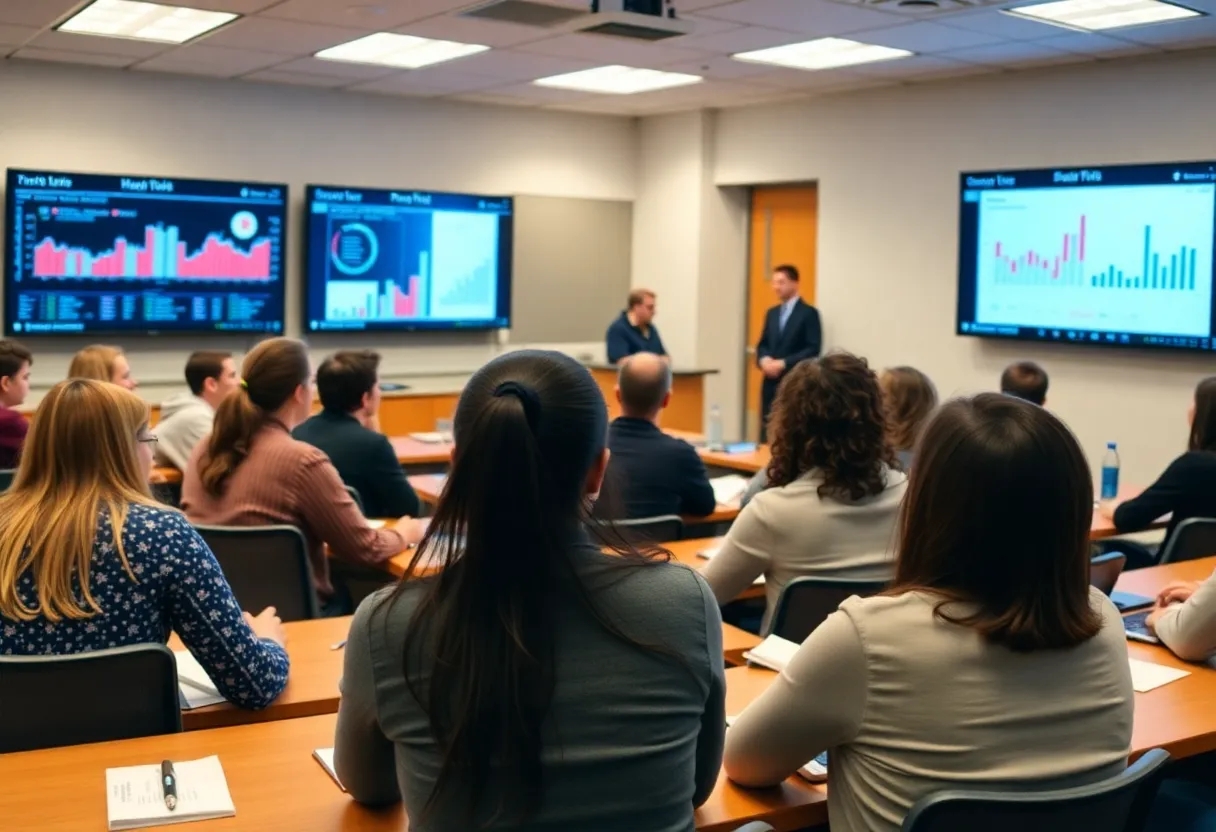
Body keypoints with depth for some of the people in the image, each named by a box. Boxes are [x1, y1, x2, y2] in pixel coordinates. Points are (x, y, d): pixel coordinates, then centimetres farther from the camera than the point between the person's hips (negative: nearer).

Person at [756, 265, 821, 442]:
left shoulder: (809, 313, -4)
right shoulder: (772, 313, 18)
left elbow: (813, 349, -11)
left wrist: (783, 363, -17)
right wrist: (764, 360, -5)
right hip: (771, 383, 6)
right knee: (767, 432, 6)